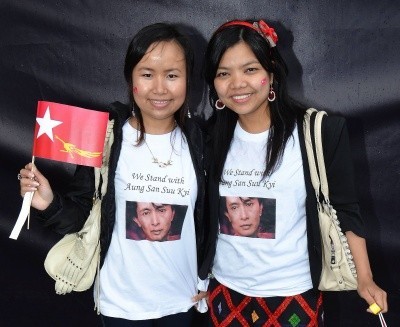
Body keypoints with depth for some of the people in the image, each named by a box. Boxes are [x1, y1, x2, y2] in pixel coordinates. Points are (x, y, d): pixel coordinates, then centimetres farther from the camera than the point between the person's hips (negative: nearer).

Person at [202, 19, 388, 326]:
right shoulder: (212, 136, -3)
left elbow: (345, 208, -6)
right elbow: (205, 213, 6)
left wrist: (364, 278, -7)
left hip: (293, 294, -3)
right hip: (225, 290, 3)